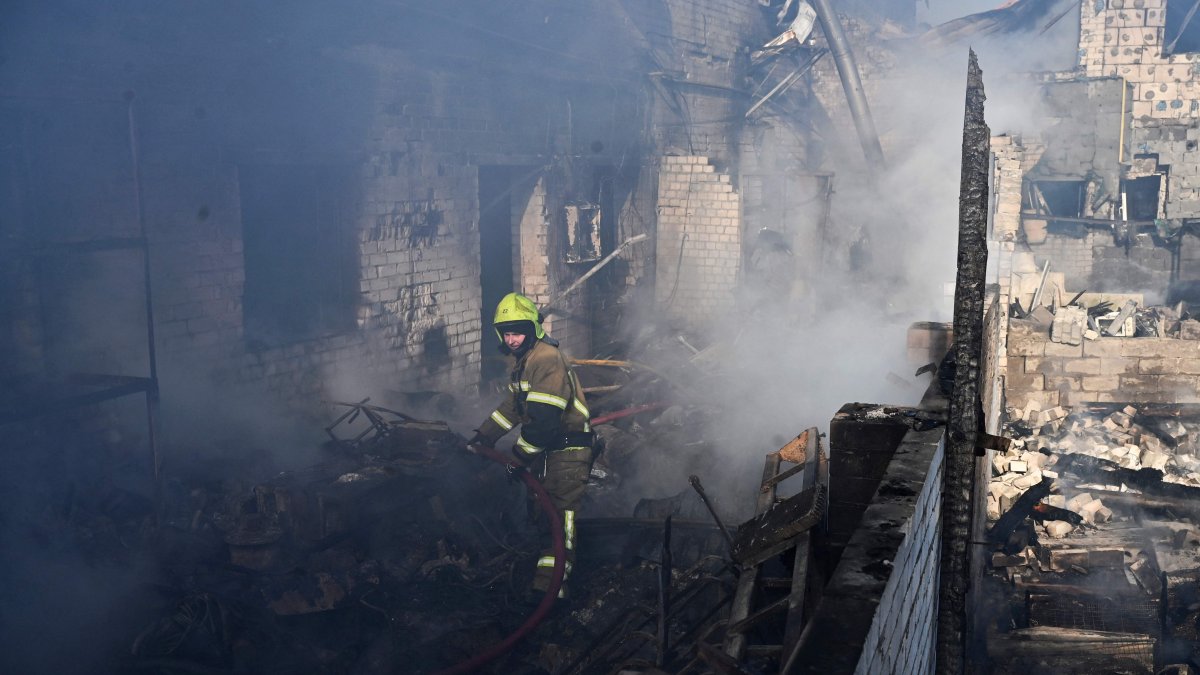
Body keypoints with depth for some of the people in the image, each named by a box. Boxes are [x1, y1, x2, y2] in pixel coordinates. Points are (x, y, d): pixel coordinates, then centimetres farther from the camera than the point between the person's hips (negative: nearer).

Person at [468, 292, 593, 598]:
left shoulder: (548, 360, -24)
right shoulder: (519, 358, 9)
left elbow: (543, 419, -28)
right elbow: (514, 404, 21)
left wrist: (520, 458, -20)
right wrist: (485, 435, 16)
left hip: (568, 446, -10)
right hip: (548, 446, 10)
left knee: (559, 511, -14)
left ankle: (550, 583, -17)